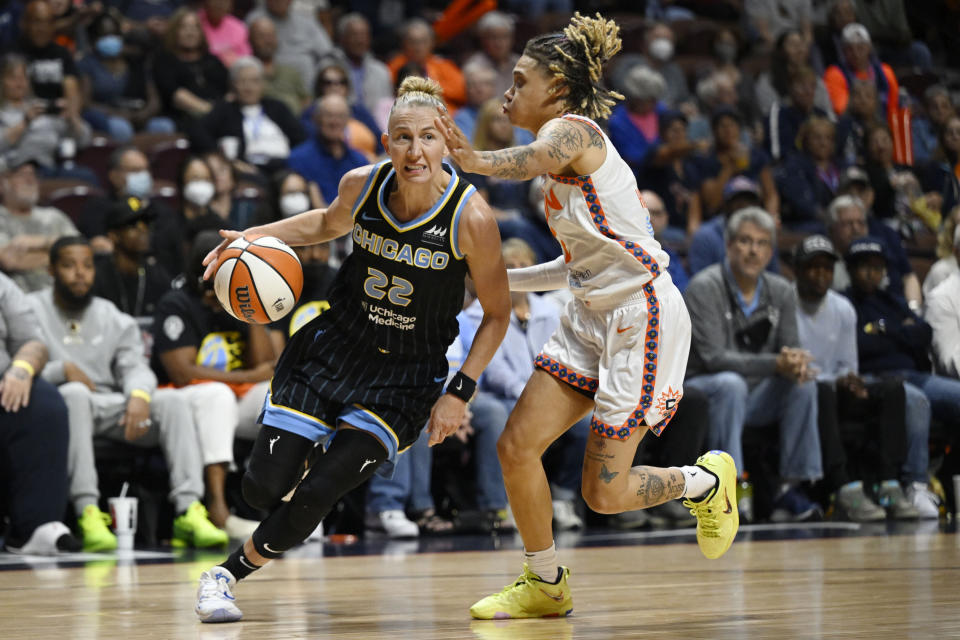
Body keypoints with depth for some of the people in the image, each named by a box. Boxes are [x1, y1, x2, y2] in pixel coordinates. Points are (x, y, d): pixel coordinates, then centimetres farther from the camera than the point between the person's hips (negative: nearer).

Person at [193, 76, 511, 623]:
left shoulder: (472, 218, -20)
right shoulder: (361, 185, -11)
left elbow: (497, 314, -8)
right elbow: (329, 223, 14)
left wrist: (460, 392, -14)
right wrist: (257, 236, -2)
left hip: (408, 375, -3)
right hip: (334, 348, 3)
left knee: (314, 497, -14)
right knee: (264, 487, -3)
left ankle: (229, 574, 10)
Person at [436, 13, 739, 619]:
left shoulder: (573, 130, -13)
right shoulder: (566, 152, 15)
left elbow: (533, 160, -40)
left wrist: (472, 158, -60)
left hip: (642, 318, -9)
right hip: (593, 318, 9)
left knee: (604, 493, -5)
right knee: (517, 447, 0)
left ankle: (707, 481, 23)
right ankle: (546, 585, 16)